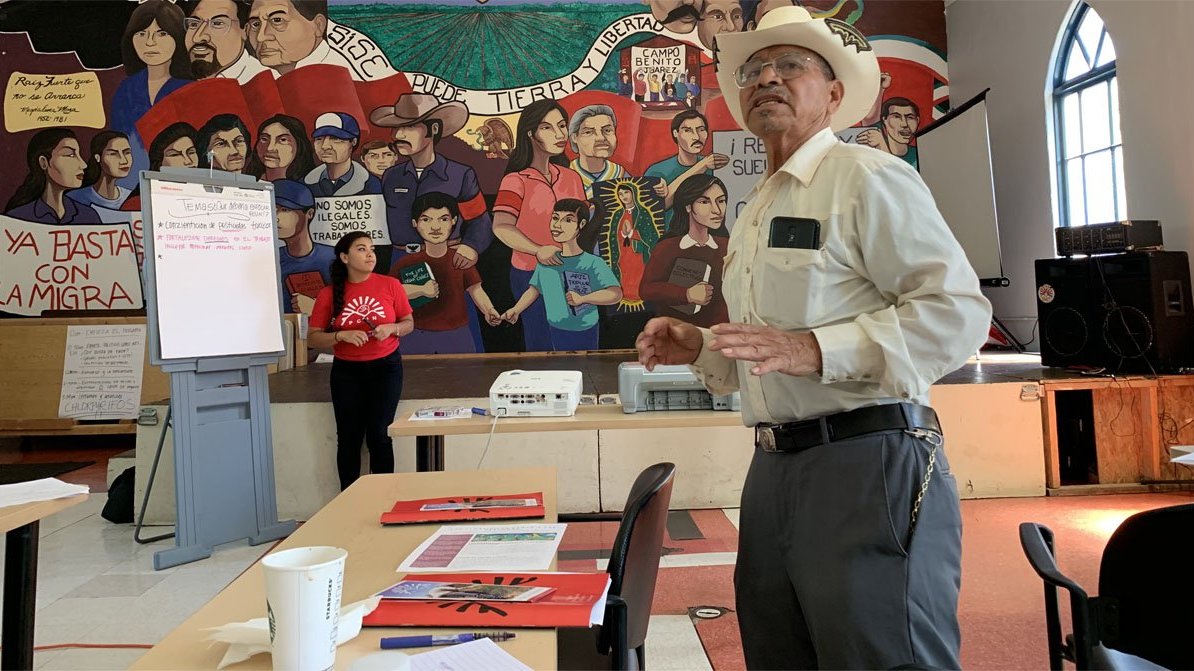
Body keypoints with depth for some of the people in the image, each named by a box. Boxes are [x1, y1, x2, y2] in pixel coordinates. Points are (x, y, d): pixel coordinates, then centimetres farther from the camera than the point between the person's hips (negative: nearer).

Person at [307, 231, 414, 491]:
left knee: (379, 435, -4)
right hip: (347, 371, 1)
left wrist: (392, 328, -15)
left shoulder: (390, 285, -4)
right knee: (349, 437, 5)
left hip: (385, 367, -1)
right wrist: (342, 335, -19)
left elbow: (409, 323, 6)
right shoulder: (330, 294, -3)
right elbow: (314, 338, -1)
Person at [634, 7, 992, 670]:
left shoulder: (868, 177, -5)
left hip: (867, 463, -8)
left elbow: (959, 310, -15)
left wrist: (817, 351, -24)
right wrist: (698, 348, 10)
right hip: (773, 468, 9)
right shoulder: (753, 211, 21)